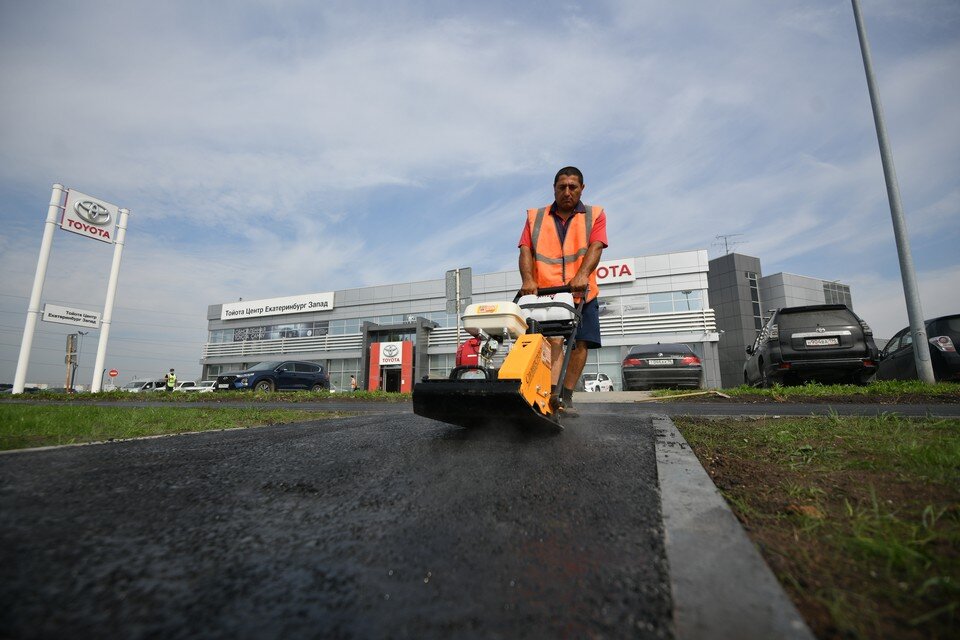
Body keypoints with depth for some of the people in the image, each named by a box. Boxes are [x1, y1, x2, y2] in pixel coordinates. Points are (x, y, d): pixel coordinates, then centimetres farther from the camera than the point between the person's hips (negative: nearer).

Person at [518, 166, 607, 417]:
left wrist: (582, 275, -25)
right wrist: (528, 279, -19)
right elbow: (526, 250, 0)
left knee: (580, 342, -3)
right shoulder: (535, 217, 13)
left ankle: (566, 397, 6)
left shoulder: (595, 215, 11)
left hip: (581, 293, 1)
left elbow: (595, 247, -6)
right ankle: (551, 393, -21)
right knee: (552, 339, -15)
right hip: (546, 293, -1)